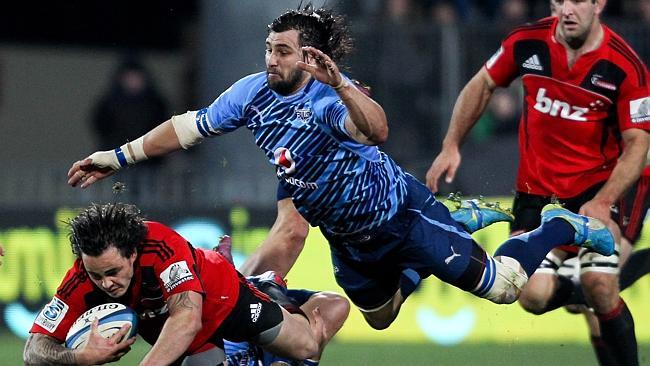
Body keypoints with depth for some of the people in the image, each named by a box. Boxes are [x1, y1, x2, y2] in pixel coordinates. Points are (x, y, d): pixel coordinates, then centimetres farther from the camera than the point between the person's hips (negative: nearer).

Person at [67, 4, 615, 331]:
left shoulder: (329, 96, -28)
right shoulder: (255, 93, -8)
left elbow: (376, 131, -48)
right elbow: (187, 127, -1)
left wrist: (338, 84, -61)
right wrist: (118, 157, -1)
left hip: (396, 207, -7)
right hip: (348, 238, 7)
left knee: (501, 286, -9)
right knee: (380, 316, 30)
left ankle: (563, 227, 21)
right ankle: (464, 223, 47)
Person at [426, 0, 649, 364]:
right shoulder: (527, 42, -8)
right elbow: (482, 86, 9)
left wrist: (603, 201, -25)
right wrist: (451, 146, 5)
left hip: (595, 186, -2)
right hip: (535, 193, 2)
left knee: (601, 288, -20)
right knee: (535, 297, -11)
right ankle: (566, 284, 26)